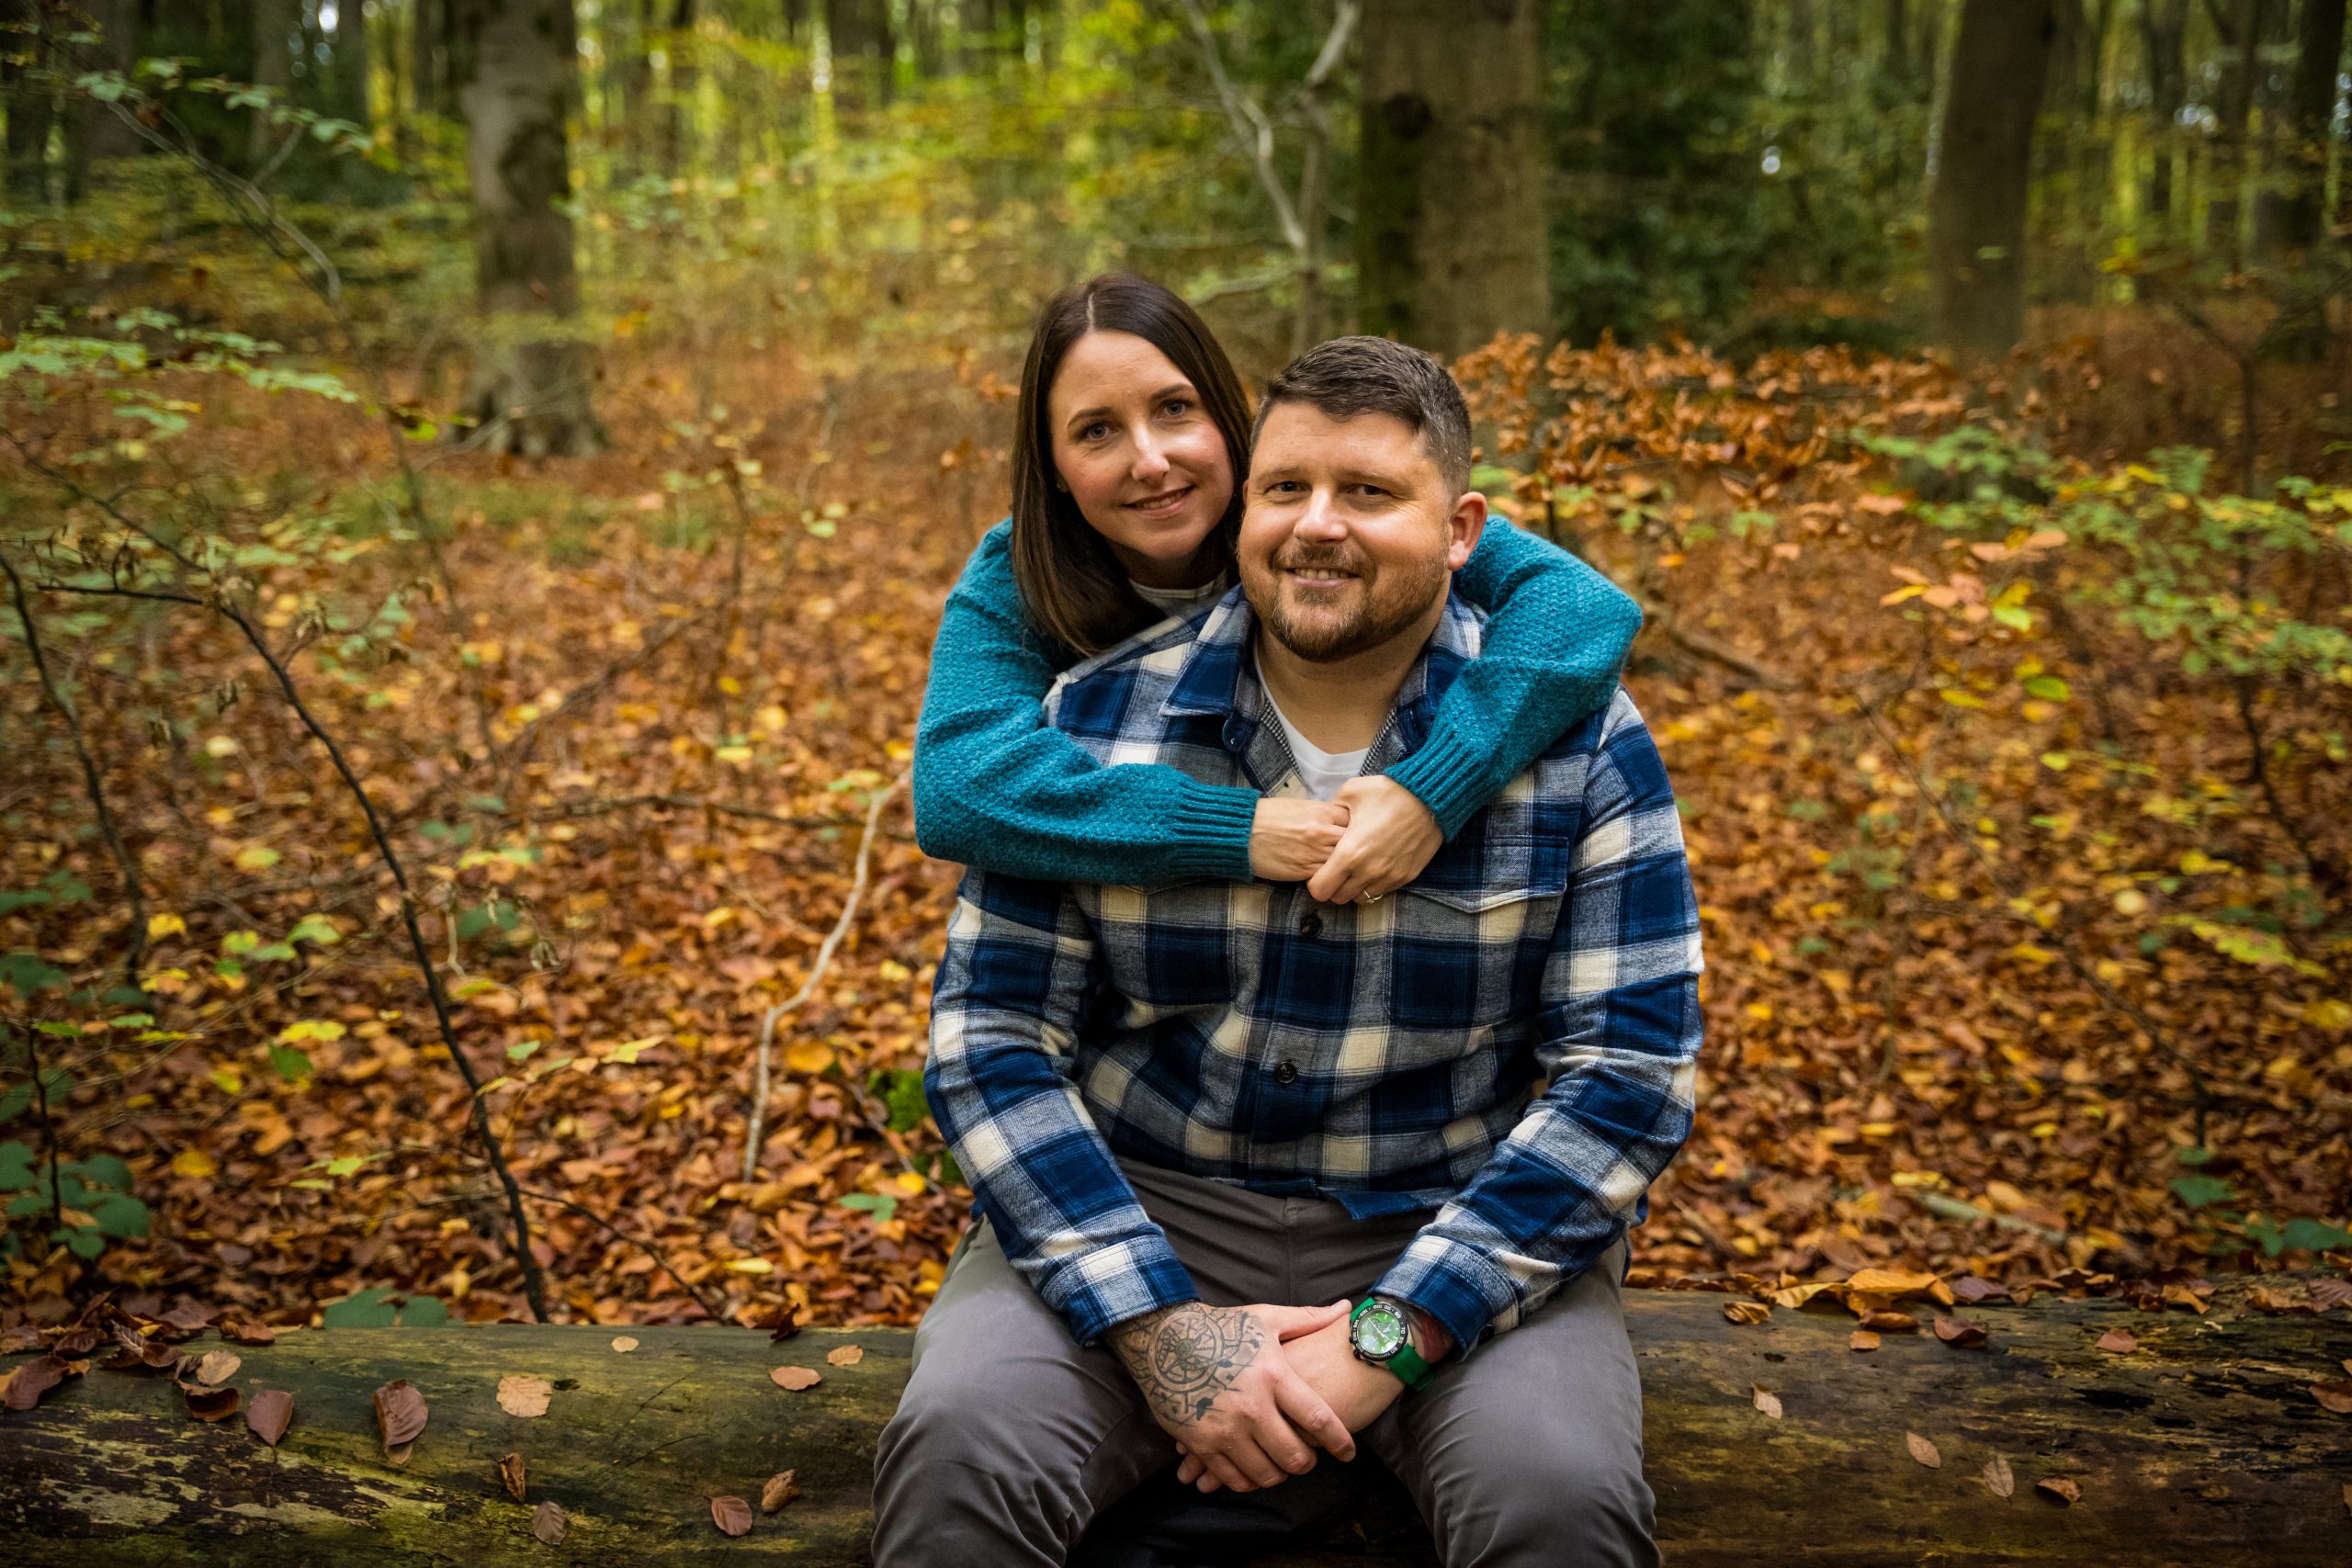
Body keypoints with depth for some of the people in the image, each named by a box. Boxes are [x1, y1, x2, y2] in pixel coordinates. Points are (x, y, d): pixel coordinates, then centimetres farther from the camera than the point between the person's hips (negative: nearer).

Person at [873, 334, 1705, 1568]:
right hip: (1133, 1208, 1)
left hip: (1455, 1230, 0)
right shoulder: (1096, 720, -3)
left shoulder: (1580, 741, -5)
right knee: (959, 1445, -26)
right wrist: (1156, 1323, -17)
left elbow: (1629, 1069, -8)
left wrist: (1389, 1335, -17)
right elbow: (992, 1037, -5)